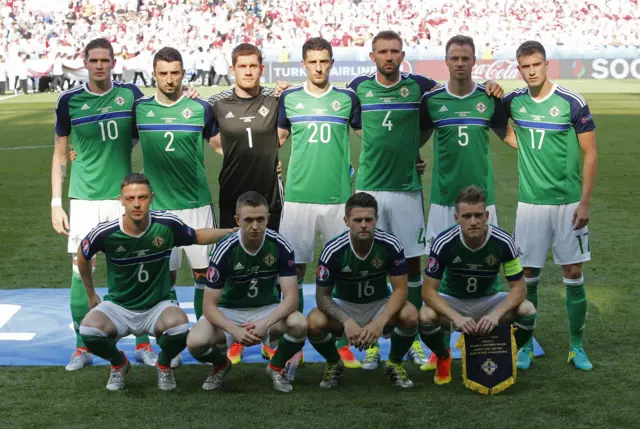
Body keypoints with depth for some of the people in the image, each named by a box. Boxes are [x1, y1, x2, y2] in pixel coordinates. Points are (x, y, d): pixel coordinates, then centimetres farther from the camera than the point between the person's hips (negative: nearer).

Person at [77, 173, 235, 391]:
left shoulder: (168, 224, -15)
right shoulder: (105, 233, -16)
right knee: (88, 331, -30)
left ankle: (164, 364, 4)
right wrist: (91, 294, 15)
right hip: (118, 306, 1)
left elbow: (197, 236, 7)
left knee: (179, 327, -34)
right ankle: (119, 363, 7)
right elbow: (83, 255, 7)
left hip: (159, 305, 0)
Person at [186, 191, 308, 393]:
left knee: (299, 324, -32)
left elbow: (291, 297, -20)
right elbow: (210, 305, -19)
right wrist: (235, 330, -36)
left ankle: (277, 367, 2)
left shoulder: (280, 246, -18)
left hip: (267, 310, 1)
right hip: (228, 311, -1)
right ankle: (221, 365, 9)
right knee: (195, 341, -30)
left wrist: (265, 323, -37)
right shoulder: (224, 250, -21)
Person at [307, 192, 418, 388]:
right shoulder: (333, 250, -22)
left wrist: (380, 322, -35)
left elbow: (400, 289, -18)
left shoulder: (390, 245, -20)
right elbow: (322, 295, -16)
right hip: (344, 306, 0)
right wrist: (347, 321, -34)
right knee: (315, 323, -32)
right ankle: (334, 364, 3)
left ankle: (395, 364, 1)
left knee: (410, 315, -31)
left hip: (379, 305, 1)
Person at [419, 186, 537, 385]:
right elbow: (428, 290, -21)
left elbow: (519, 288, -16)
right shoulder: (444, 243, -24)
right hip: (452, 301, -1)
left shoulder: (503, 242, -22)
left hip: (489, 299, 1)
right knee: (426, 316, -34)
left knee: (528, 311, -27)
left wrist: (496, 314, -34)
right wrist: (456, 317, -37)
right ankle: (443, 357, 2)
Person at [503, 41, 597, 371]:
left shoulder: (572, 103, -7)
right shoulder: (513, 102, 2)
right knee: (528, 274, 4)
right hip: (530, 203, 2)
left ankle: (577, 346, 15)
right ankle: (525, 345, 16)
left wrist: (585, 202, -8)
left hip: (568, 203, -2)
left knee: (573, 273, 3)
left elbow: (590, 154, -3)